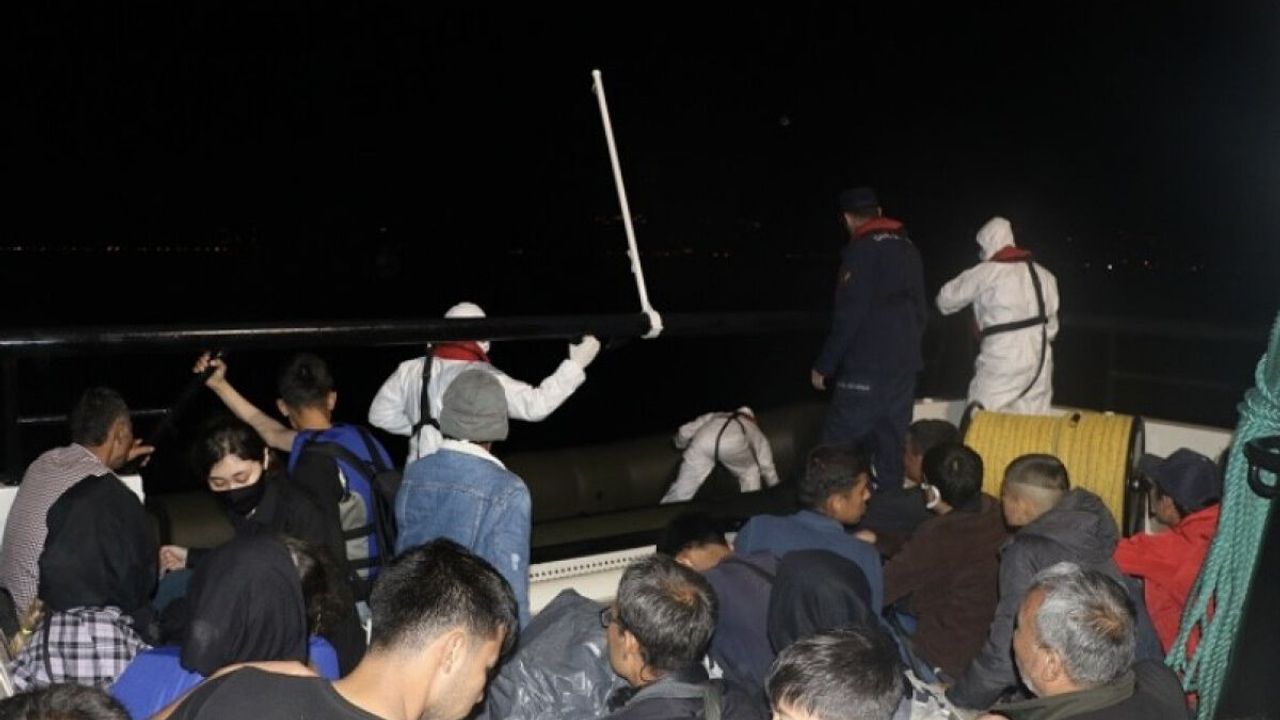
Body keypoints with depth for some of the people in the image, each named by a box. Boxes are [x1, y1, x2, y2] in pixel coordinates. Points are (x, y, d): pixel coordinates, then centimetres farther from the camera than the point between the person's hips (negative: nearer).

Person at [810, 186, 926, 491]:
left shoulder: (861, 250, -9)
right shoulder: (908, 248, 14)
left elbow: (849, 316, -15)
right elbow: (920, 312, 19)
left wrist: (823, 365, -9)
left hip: (865, 369, -8)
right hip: (904, 368, 8)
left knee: (837, 447, -4)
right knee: (892, 448, 10)